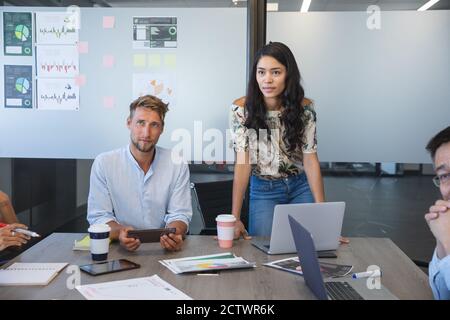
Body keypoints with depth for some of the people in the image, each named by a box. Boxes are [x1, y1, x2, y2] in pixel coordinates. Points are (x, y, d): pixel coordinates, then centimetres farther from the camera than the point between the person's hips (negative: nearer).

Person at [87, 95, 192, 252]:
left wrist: (175, 234, -22)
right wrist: (120, 232, -24)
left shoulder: (177, 164, 0)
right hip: (120, 250, 0)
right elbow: (98, 216, -3)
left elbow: (179, 215, 0)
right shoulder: (103, 163, -2)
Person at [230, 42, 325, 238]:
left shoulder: (304, 107, -13)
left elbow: (310, 160, -12)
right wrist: (235, 218, -26)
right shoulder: (241, 109, -16)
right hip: (263, 191, -1)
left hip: (301, 188, 1)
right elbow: (242, 163, -19)